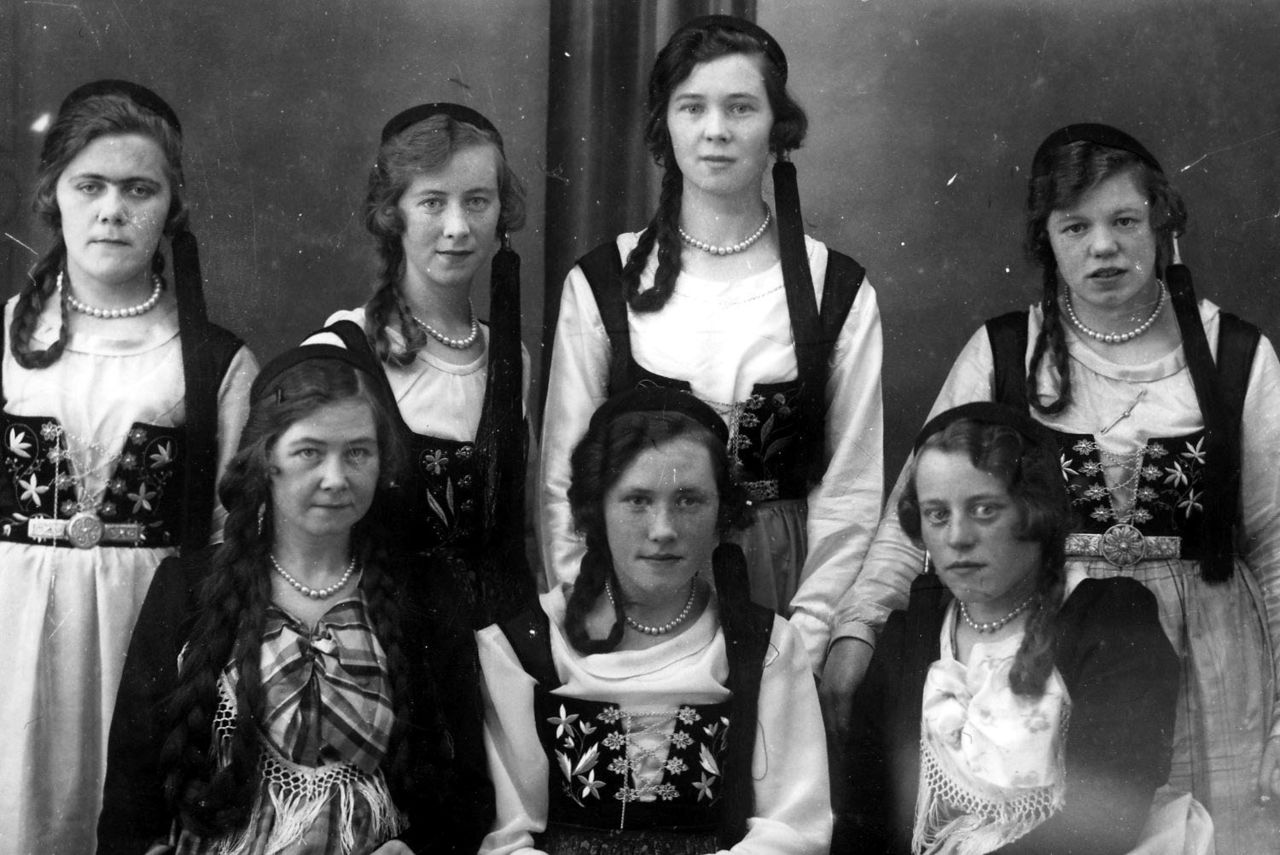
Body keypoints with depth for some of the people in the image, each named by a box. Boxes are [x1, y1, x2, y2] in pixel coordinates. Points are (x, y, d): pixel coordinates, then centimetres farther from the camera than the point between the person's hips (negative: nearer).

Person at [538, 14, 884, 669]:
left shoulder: (838, 290, 2)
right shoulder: (599, 285, 2)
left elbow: (851, 487, 1)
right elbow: (562, 480, 3)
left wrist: (806, 635, -8)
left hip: (781, 589, 0)